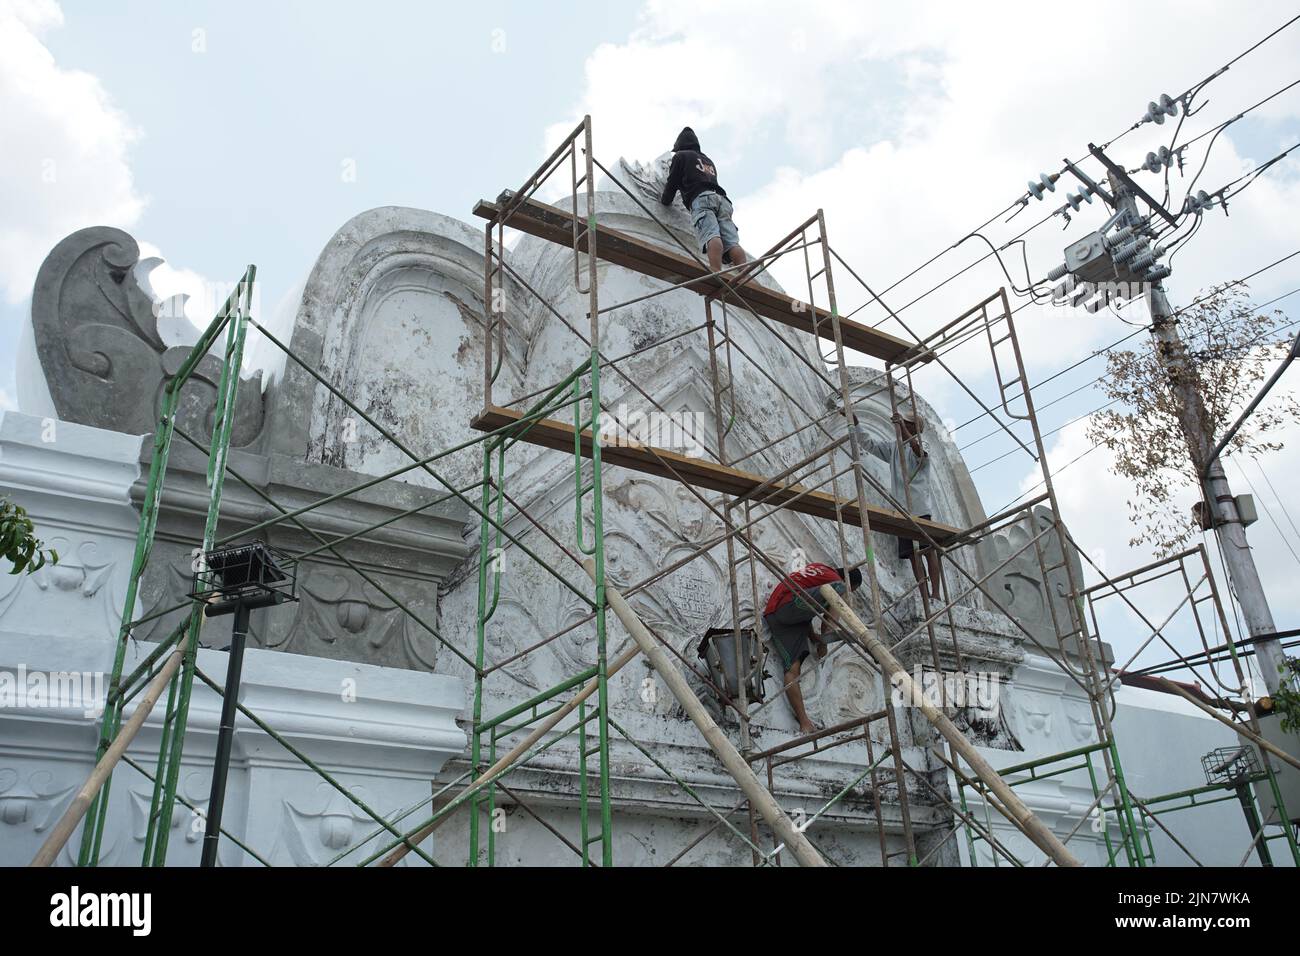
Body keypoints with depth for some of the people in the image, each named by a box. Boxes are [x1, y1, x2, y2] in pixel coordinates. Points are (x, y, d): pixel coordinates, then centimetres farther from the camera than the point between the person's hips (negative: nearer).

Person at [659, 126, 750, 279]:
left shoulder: (680, 156, 21)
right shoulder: (708, 160, 41)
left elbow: (672, 182, 17)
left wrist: (665, 201, 35)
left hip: (700, 199, -5)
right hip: (721, 198, 5)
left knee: (710, 235, -29)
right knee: (732, 242, -14)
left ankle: (716, 273, -50)